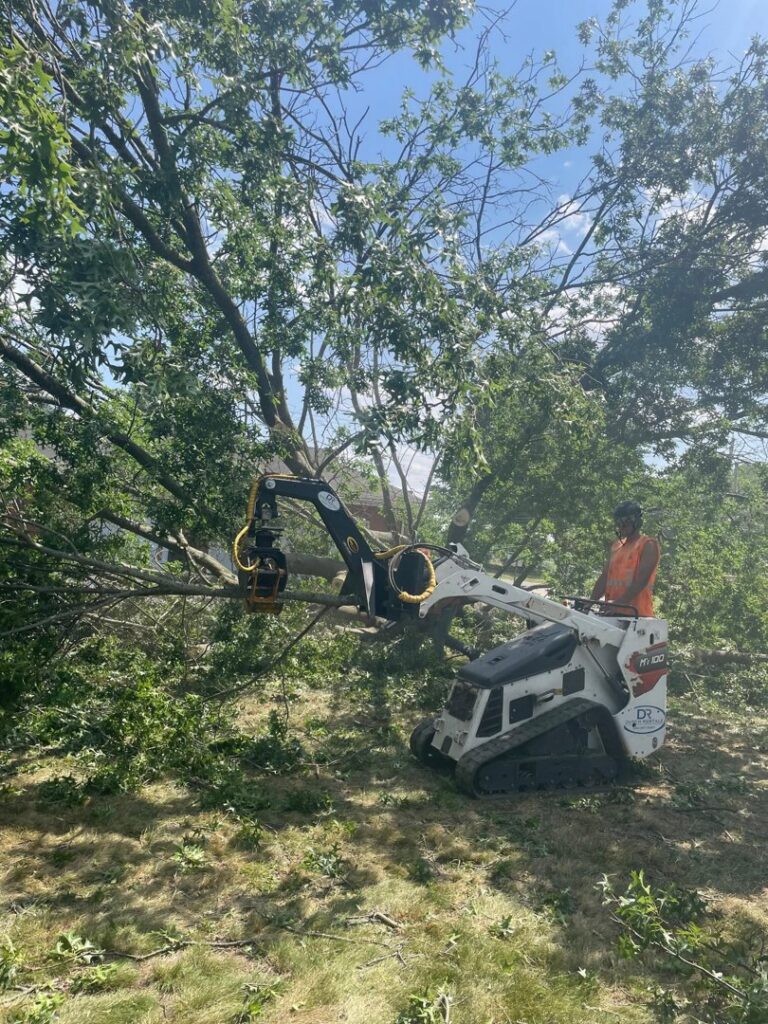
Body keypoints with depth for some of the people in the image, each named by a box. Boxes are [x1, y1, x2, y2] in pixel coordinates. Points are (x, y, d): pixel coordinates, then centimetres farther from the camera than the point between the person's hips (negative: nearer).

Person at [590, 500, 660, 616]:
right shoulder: (615, 546, 19)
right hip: (612, 613, 6)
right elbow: (604, 577, 14)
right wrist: (591, 602, 0)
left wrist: (619, 602, -24)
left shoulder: (648, 545, -1)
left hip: (637, 614, -6)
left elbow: (640, 581, -14)